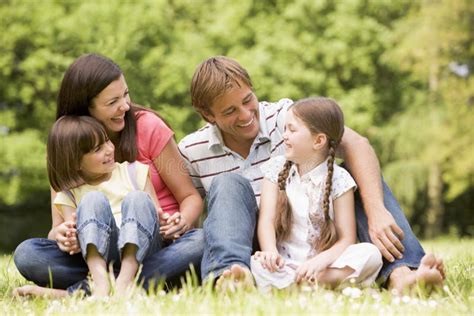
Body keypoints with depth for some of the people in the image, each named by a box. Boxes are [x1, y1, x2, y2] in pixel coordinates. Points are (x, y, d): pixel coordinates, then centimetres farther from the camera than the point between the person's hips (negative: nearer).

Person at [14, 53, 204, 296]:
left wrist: (183, 221, -25)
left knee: (200, 241, -35)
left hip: (159, 247, -1)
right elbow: (58, 227, 1)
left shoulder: (147, 127, -2)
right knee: (26, 254, -22)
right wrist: (61, 235, -24)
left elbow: (191, 198, -1)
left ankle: (76, 291, -35)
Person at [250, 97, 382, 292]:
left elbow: (346, 239, -6)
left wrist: (319, 261, -25)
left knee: (370, 254, -28)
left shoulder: (338, 179, 0)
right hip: (284, 265, 1)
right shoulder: (277, 168, 7)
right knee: (255, 263, -31)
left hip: (323, 264, 0)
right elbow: (266, 219, -4)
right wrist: (270, 252, -26)